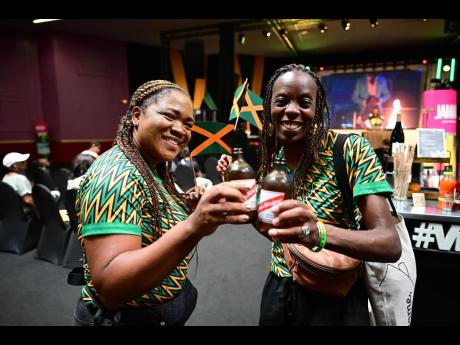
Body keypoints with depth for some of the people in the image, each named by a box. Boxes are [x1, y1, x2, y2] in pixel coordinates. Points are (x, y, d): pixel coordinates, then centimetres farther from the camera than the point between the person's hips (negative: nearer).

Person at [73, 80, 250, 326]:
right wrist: (192, 227, -46)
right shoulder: (116, 174, -25)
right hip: (126, 316, -8)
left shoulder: (152, 169, 0)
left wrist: (186, 209, -7)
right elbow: (109, 286, -34)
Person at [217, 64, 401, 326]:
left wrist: (319, 233, -41)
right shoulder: (271, 157, -2)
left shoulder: (351, 149, -17)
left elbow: (391, 244, -23)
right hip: (277, 291, 5)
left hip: (333, 299, -4)